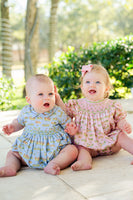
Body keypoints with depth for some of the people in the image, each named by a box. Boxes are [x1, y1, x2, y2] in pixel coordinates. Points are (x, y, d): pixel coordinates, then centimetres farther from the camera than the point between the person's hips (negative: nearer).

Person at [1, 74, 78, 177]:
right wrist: (12, 127, -2)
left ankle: (53, 164, -41)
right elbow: (19, 122, 19)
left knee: (72, 150, -25)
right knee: (12, 153, 0)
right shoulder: (26, 111, -3)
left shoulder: (58, 113, -11)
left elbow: (68, 124, 2)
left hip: (54, 150, -3)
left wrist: (71, 130, -21)